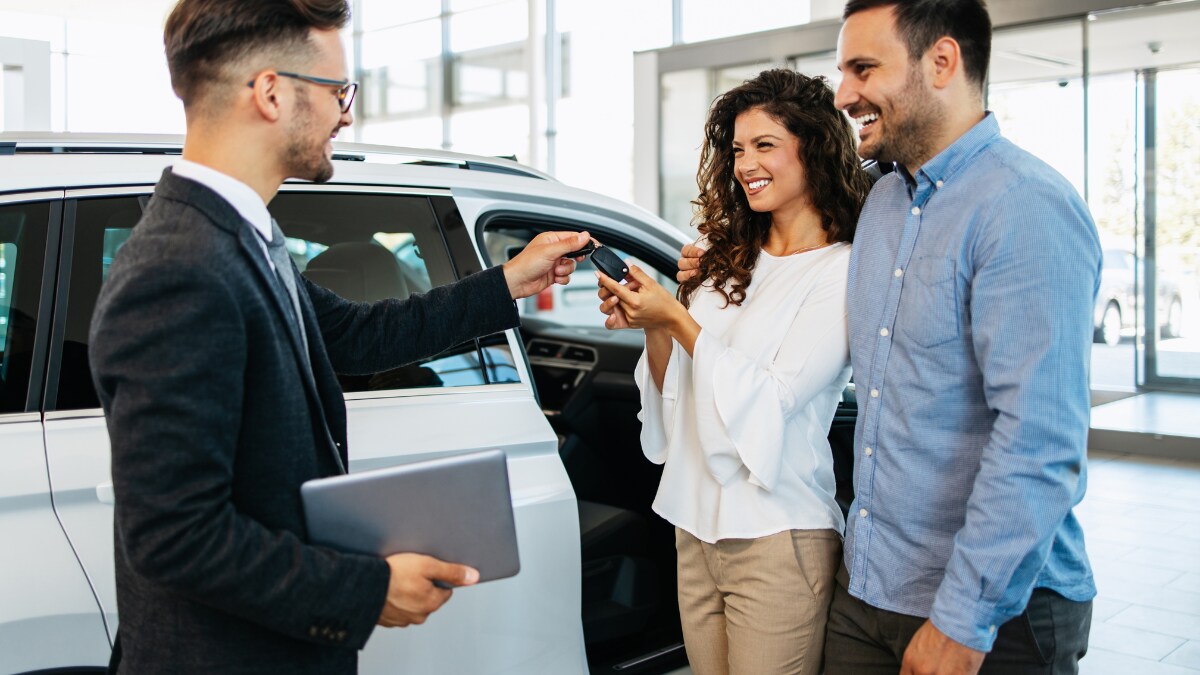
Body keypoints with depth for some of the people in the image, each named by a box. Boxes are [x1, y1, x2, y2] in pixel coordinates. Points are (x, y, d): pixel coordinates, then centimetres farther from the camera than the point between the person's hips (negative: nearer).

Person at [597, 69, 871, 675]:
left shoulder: (842, 273, -10)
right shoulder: (730, 262, 9)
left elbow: (771, 402, -16)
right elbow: (675, 392, 10)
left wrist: (676, 320, -16)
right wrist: (650, 325, -8)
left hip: (776, 539, -6)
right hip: (696, 526, 6)